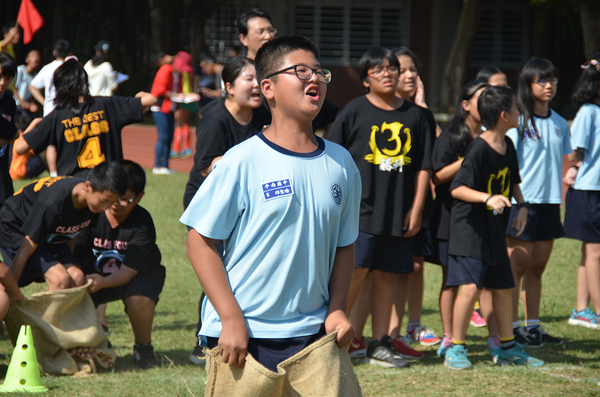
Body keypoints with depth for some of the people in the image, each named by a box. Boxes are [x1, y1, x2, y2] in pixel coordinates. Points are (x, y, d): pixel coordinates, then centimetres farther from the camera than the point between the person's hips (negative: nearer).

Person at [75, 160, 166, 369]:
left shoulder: (142, 224, -25)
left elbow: (129, 270, -30)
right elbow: (77, 259, -18)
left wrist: (103, 282, -49)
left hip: (138, 274, -3)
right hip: (97, 274, 3)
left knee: (139, 298, -38)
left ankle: (143, 347, -6)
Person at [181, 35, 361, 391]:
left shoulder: (341, 163, 7)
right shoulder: (242, 162, -8)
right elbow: (201, 241, -6)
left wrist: (337, 309, 4)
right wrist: (231, 319, -11)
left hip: (314, 334, 4)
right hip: (244, 335, -4)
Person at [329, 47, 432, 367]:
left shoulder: (414, 115, 10)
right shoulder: (355, 111, 0)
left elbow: (423, 167, 13)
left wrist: (416, 209, 7)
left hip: (397, 214, 4)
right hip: (360, 209, -4)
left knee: (386, 275, 7)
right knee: (353, 271, -11)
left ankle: (379, 344, 13)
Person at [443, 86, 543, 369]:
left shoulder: (507, 146, 6)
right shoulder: (479, 149, -19)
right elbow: (457, 188, -23)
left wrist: (522, 205, 8)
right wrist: (488, 198, -34)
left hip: (495, 231, 8)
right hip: (470, 228, -8)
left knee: (504, 287, 13)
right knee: (471, 286, -16)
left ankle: (507, 348, 26)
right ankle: (455, 349, -5)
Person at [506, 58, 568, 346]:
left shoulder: (560, 124, 11)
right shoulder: (517, 122, -7)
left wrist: (561, 199, 13)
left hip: (549, 203, 6)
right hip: (522, 201, -6)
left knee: (538, 266, 10)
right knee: (519, 265, -3)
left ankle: (533, 326, 15)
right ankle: (511, 328, 2)